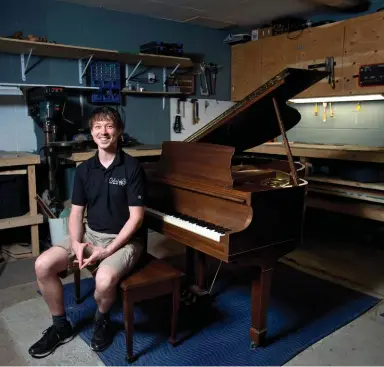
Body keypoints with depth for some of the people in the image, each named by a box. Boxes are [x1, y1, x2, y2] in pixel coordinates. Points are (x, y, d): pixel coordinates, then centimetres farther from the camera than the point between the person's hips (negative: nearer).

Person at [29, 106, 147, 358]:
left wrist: (106, 251, -21)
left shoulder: (132, 167, -13)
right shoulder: (84, 169, 4)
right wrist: (76, 243, -14)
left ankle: (102, 320, 5)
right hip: (90, 234, 5)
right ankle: (61, 326, 10)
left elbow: (136, 217, -15)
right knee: (43, 265, -13)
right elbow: (76, 212, 6)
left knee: (105, 280, -33)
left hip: (124, 240, -5)